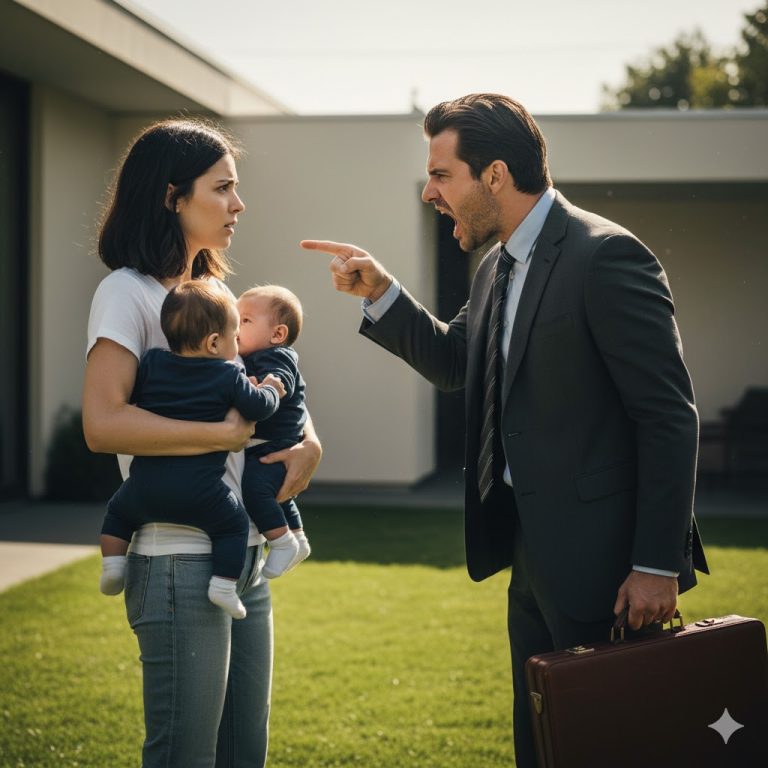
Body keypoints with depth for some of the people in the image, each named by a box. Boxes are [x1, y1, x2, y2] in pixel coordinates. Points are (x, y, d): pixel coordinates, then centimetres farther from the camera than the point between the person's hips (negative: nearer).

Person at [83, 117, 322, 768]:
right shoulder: (127, 292, -10)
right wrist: (227, 432, -19)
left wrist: (306, 442, 0)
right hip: (180, 562, -8)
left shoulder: (214, 290, 15)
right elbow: (103, 424, -23)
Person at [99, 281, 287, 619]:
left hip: (145, 488, 3)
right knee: (234, 522, 16)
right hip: (199, 494, -3)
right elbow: (257, 407, -1)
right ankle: (223, 585, 5)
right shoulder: (230, 376, -2)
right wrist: (270, 390, 21)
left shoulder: (151, 362, 7)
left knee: (119, 510, 30)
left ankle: (112, 565, 17)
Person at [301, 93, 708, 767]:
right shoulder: (499, 267, 12)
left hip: (602, 561, -9)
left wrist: (659, 565, -21)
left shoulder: (606, 256, -17)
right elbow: (453, 362, 26)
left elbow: (670, 416, -19)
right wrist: (380, 292, 10)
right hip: (535, 558, 9)